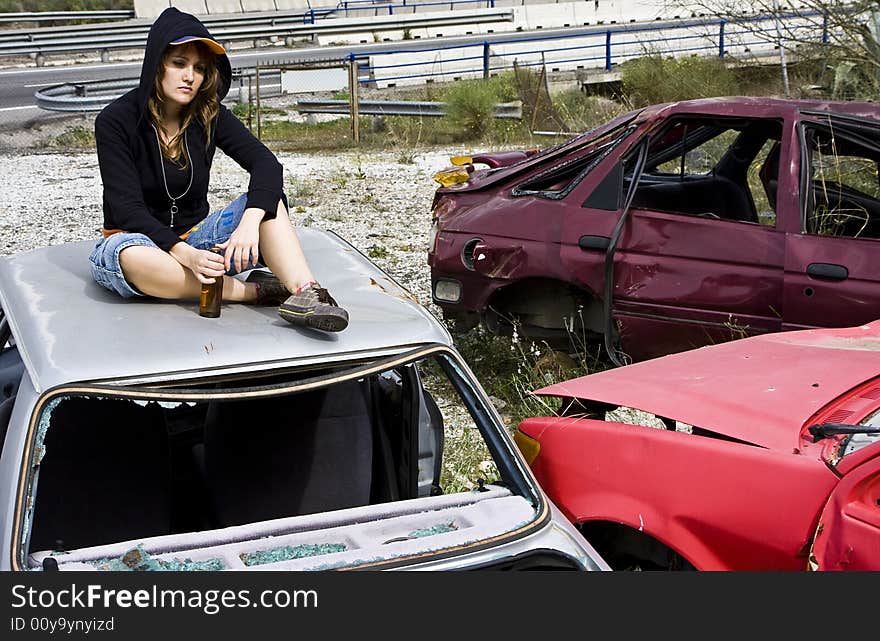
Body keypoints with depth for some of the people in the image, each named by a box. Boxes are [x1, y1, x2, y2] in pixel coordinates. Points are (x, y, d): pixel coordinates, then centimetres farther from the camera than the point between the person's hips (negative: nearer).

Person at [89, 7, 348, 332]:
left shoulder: (208, 114, -2)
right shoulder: (115, 121, -12)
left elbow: (266, 163, -17)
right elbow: (128, 209, -19)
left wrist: (250, 222, -37)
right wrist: (185, 255, -35)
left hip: (194, 237, 4)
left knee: (268, 199, -21)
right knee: (133, 257, -40)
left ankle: (303, 292, -44)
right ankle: (254, 291, -31)